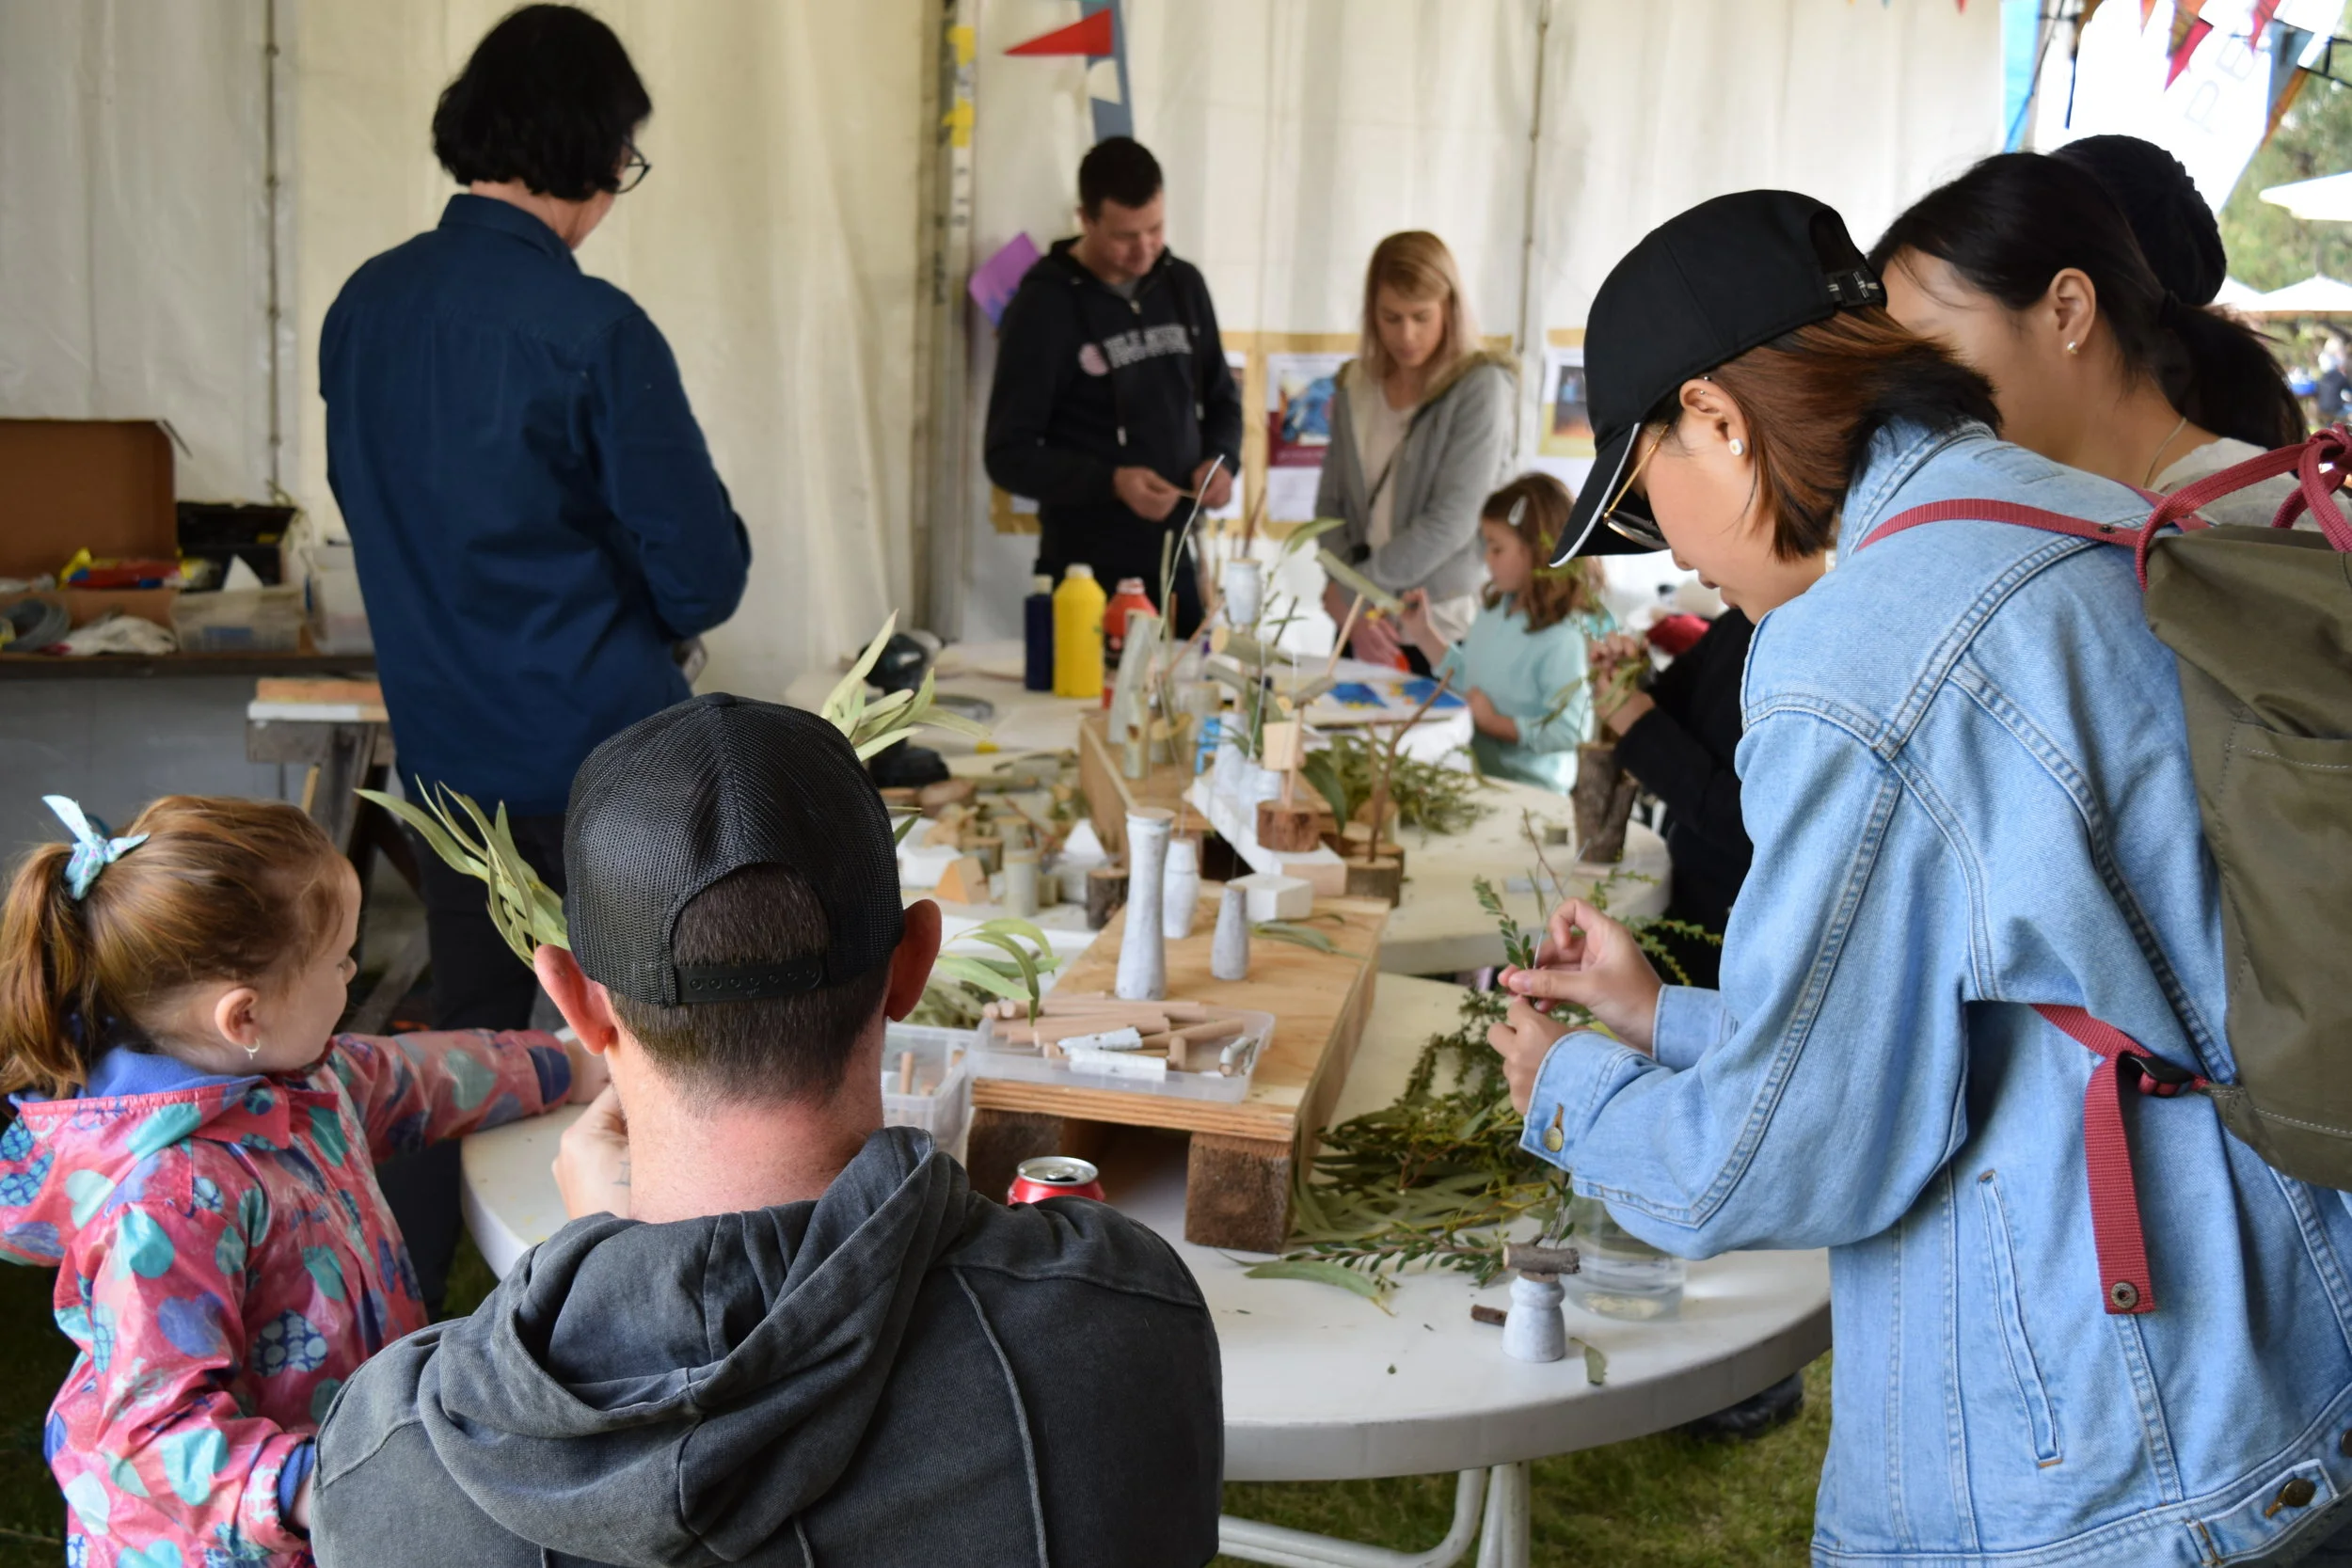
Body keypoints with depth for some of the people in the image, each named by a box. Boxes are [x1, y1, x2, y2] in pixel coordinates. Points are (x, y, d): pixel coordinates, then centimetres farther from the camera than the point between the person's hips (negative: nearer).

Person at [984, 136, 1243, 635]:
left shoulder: (1184, 285, 6)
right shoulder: (1044, 307, -9)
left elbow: (1222, 398, 17)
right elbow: (1009, 456, -10)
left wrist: (1223, 461, -5)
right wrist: (1111, 482, -24)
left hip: (1177, 564, 5)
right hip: (1086, 574, -5)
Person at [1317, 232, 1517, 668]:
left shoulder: (1480, 387, -9)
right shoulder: (1355, 386, 6)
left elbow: (1452, 522, -16)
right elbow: (1330, 504, 7)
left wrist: (1350, 588, -12)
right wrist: (1349, 605, -8)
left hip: (1447, 632, -4)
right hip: (1362, 625, 4)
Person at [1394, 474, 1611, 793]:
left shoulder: (1564, 637, -21)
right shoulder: (1496, 607, 8)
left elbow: (1571, 730, -23)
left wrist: (1497, 723, -17)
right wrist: (1425, 634, 14)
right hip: (1475, 766, 9)